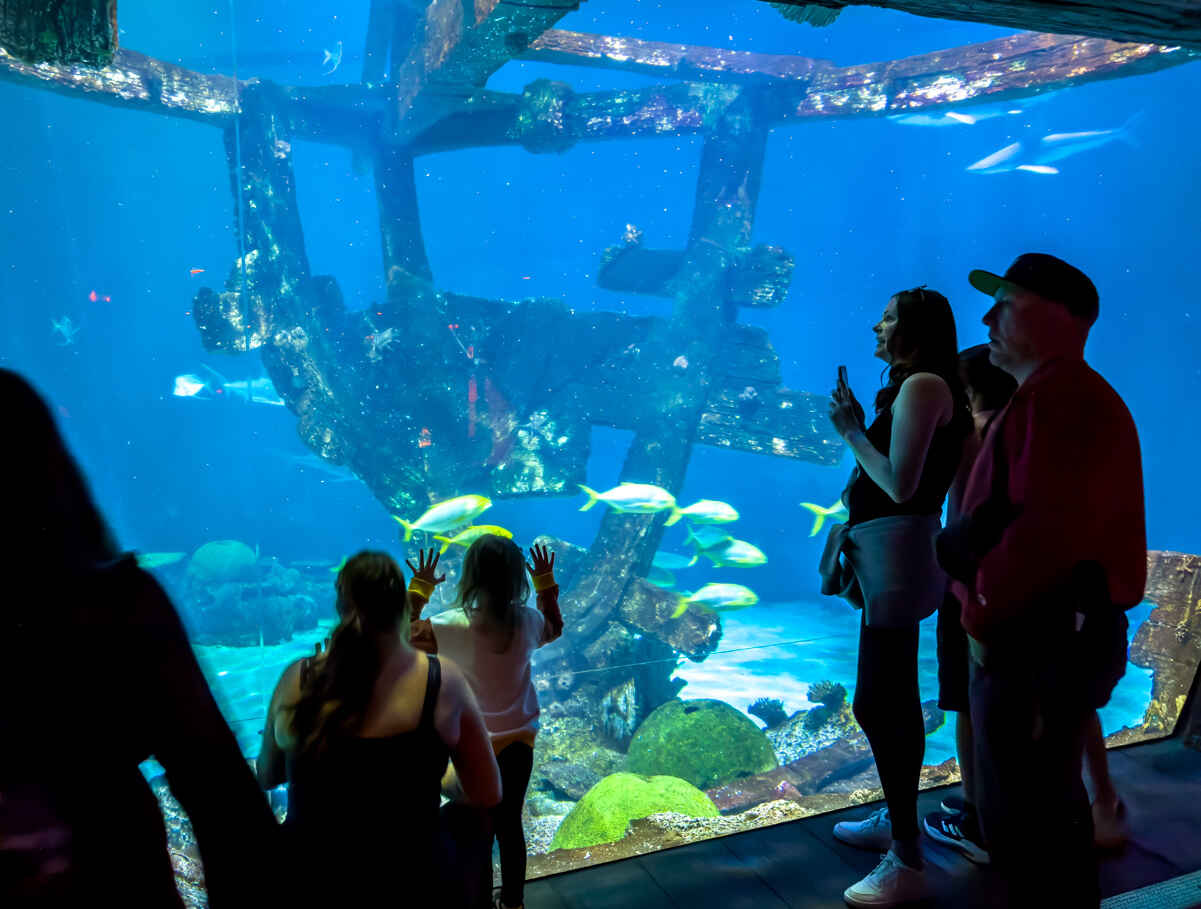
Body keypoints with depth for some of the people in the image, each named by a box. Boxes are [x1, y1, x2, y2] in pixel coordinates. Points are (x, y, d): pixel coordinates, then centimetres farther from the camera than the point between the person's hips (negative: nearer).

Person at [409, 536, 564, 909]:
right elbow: (555, 628, 11)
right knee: (510, 826, 21)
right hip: (518, 741, 4)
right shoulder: (527, 622, -13)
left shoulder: (451, 628, -23)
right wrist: (546, 584, 13)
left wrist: (419, 592, -2)